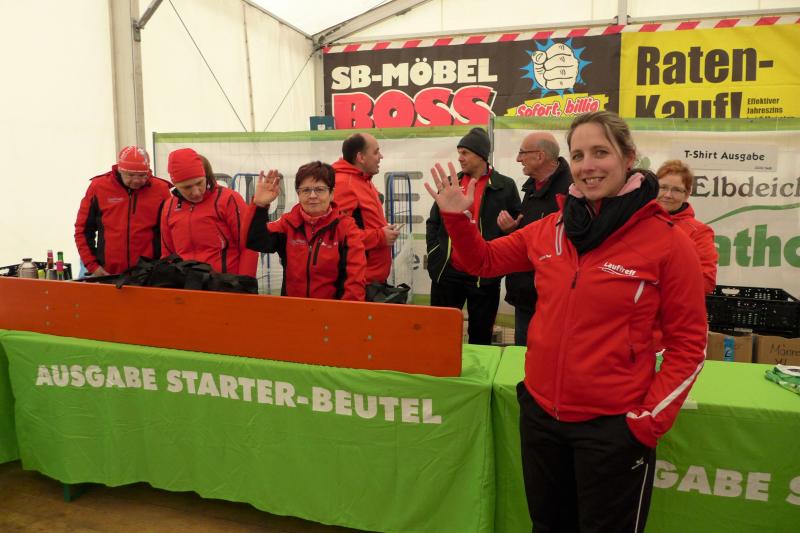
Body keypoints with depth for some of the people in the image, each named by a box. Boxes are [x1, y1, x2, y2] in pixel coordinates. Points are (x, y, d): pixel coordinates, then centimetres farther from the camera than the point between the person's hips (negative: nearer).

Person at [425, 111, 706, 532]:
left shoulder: (667, 241, -12)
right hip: (540, 412, 5)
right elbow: (485, 261, 14)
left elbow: (687, 344, -7)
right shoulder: (550, 228, 0)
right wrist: (456, 217, -2)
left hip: (613, 425, -4)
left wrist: (650, 420, -13)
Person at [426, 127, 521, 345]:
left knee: (480, 335, 12)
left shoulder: (505, 187, -3)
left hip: (484, 276, -3)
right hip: (447, 272, 3)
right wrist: (434, 255, 3)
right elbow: (433, 223, 13)